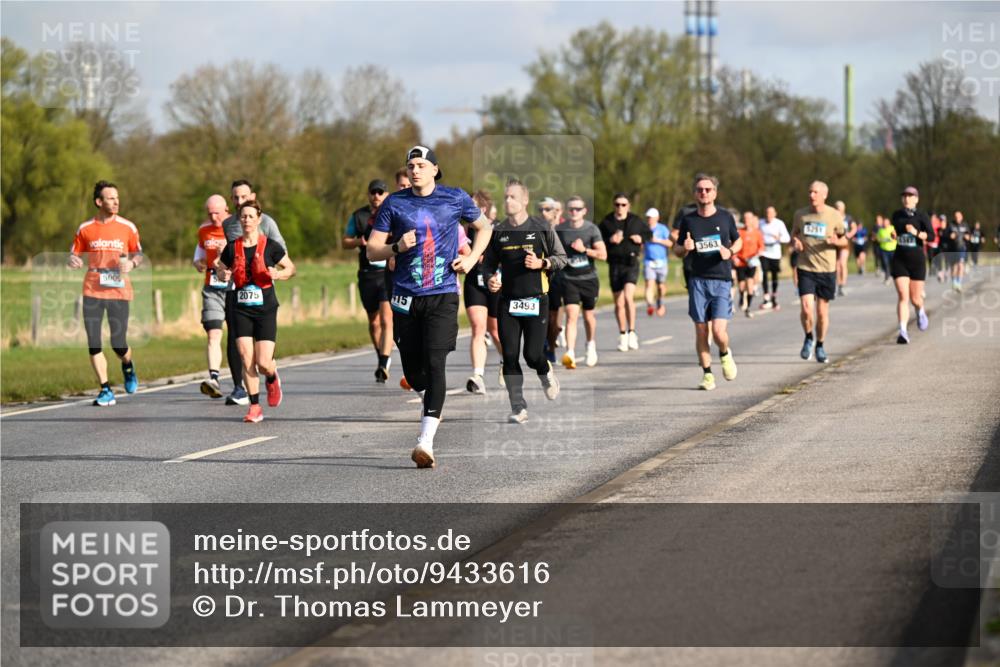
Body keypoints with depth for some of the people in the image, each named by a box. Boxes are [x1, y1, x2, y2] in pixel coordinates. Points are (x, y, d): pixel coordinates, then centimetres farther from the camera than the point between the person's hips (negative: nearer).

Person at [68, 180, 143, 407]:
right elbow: (74, 255, 12)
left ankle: (128, 366, 31)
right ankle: (106, 390, 3)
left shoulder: (127, 227, 4)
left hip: (119, 292, -1)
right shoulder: (85, 229, 5)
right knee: (94, 343, -6)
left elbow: (138, 254, 12)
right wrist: (73, 261, -12)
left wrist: (132, 263, -10)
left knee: (119, 344, -5)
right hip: (92, 292, 1)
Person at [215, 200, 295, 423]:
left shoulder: (270, 247, -3)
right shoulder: (232, 248, 4)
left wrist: (277, 274, -13)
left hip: (265, 310, -2)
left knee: (263, 363, -7)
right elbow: (220, 270, 18)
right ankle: (255, 406, 4)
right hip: (241, 310, 2)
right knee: (246, 360, -7)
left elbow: (291, 268, 7)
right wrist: (223, 275, -6)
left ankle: (272, 379, 29)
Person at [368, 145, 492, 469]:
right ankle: (433, 401, 43)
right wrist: (397, 247, -16)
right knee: (412, 371, 7)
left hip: (443, 295, -2)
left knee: (435, 363, -16)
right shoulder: (394, 203, 3)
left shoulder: (455, 198, 3)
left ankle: (426, 442, -21)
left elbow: (484, 227, 19)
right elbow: (372, 251, 4)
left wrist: (471, 258, 3)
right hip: (406, 296, 2)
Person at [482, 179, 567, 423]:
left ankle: (546, 373, 29)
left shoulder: (542, 227, 0)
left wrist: (542, 263, -14)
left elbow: (561, 258, 5)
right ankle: (518, 408, 3)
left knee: (533, 355, -8)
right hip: (507, 301, 3)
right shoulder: (498, 232, 7)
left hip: (535, 300, -2)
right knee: (510, 356, -4)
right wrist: (490, 278, -5)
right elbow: (489, 263, 16)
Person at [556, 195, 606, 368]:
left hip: (589, 278, 1)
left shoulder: (592, 229, -4)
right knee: (571, 315, -16)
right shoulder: (560, 230, -1)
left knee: (588, 315, 15)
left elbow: (603, 255, -10)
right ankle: (570, 354, -25)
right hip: (569, 279, -1)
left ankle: (591, 345, 43)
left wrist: (584, 250, -20)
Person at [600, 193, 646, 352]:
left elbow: (648, 234, 18)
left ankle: (632, 332, -15)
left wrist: (641, 239, -3)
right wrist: (610, 241, -14)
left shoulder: (636, 221, 5)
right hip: (615, 265, 2)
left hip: (631, 263, -2)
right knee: (619, 303, 7)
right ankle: (622, 336, 20)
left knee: (628, 296, -22)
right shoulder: (606, 223, 4)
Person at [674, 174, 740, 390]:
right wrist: (684, 249, -9)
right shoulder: (688, 220, 6)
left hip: (722, 281, -1)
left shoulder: (726, 217, 5)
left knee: (718, 331, -12)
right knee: (701, 331, 1)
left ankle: (725, 355, 21)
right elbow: (677, 250, 14)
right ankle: (707, 374, 12)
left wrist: (730, 252, -3)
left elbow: (738, 241, 19)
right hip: (697, 281, 1)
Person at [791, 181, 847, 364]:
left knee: (822, 311, 6)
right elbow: (794, 235, 18)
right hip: (805, 268, 0)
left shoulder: (835, 216, -1)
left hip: (827, 270, 0)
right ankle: (808, 338, 13)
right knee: (806, 308, -14)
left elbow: (845, 242, 8)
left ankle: (820, 346, 25)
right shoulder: (800, 214, 4)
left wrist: (836, 241, -15)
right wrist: (795, 242, -6)